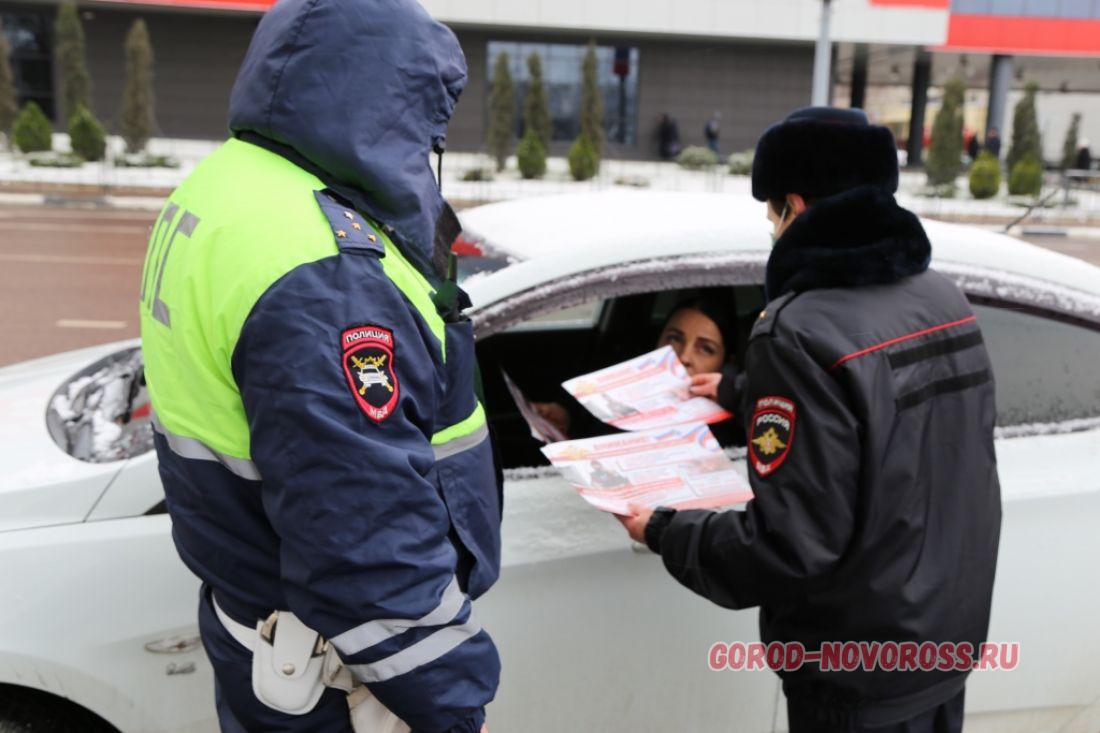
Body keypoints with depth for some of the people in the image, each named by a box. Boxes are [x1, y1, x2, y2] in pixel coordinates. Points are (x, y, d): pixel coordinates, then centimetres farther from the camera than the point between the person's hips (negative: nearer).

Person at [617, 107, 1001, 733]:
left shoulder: (804, 332, -27)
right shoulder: (942, 297, -1)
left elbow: (788, 547, -28)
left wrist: (663, 532, -12)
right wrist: (745, 393, 26)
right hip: (951, 637, 7)